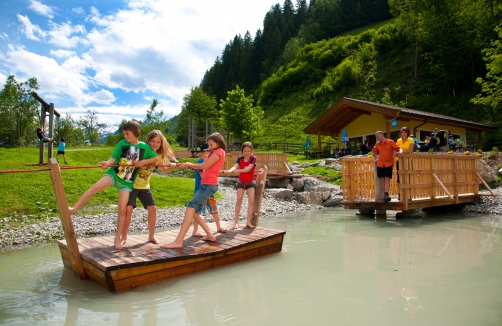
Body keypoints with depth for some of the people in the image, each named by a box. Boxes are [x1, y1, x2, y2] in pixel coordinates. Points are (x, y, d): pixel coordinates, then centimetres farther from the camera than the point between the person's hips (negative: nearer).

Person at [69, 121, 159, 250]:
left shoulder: (144, 147, 2)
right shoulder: (122, 143, 1)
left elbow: (156, 158, 5)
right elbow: (113, 159, -4)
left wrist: (144, 161, -11)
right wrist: (107, 163, -27)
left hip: (127, 182, 0)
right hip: (114, 174, 0)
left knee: (122, 210, -1)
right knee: (95, 187, -28)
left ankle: (118, 238, 11)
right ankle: (74, 209, -18)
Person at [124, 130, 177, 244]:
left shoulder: (158, 156, -1)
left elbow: (164, 171, 11)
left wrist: (171, 166, -10)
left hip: (144, 186, 5)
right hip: (131, 184, -5)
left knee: (152, 208, 0)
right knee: (128, 209, -14)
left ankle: (151, 235, 17)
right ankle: (124, 237, 4)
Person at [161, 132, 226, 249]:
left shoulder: (219, 151, -4)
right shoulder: (215, 152, 25)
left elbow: (205, 166, -12)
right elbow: (204, 167, 15)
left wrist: (189, 164, -1)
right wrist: (189, 166, 2)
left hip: (209, 185, -10)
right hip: (206, 185, 10)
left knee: (190, 209, -18)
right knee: (194, 211, 10)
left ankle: (178, 241, -24)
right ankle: (210, 235, 17)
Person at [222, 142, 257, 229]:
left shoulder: (253, 158, -12)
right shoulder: (240, 159, -6)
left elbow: (248, 169, -29)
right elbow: (235, 167, -24)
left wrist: (238, 171, -44)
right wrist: (229, 171, -47)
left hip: (250, 182, -1)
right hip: (241, 182, 1)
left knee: (251, 201, -11)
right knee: (239, 201, -7)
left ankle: (248, 221, -2)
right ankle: (236, 221, -2)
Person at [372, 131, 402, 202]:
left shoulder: (390, 142, -4)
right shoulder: (377, 144, 9)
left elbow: (398, 148, -8)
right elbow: (374, 151, 28)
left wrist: (400, 152, -29)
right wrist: (375, 159, 21)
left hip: (388, 164, -4)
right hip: (380, 164, 4)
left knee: (387, 179, -11)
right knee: (382, 179, 5)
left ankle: (386, 194, -14)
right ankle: (385, 195, 12)